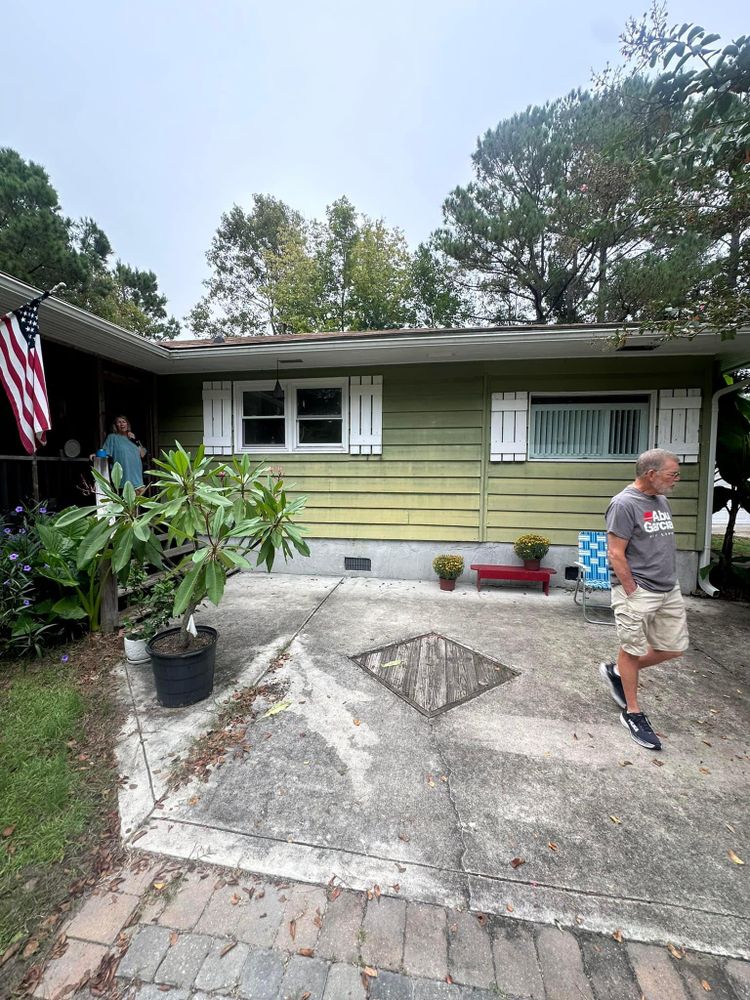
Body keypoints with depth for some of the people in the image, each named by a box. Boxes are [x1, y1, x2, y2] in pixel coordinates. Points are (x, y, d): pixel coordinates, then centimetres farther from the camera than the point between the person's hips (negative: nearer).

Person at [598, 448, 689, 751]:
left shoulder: (661, 501, 10)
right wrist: (633, 592, -15)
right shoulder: (624, 504, -16)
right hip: (638, 592, -8)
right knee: (633, 650, 5)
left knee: (674, 648, 15)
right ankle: (632, 713, 23)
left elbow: (664, 546, 19)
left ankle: (616, 671, 33)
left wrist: (668, 581, 14)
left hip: (670, 590, 9)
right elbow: (616, 555, -17)